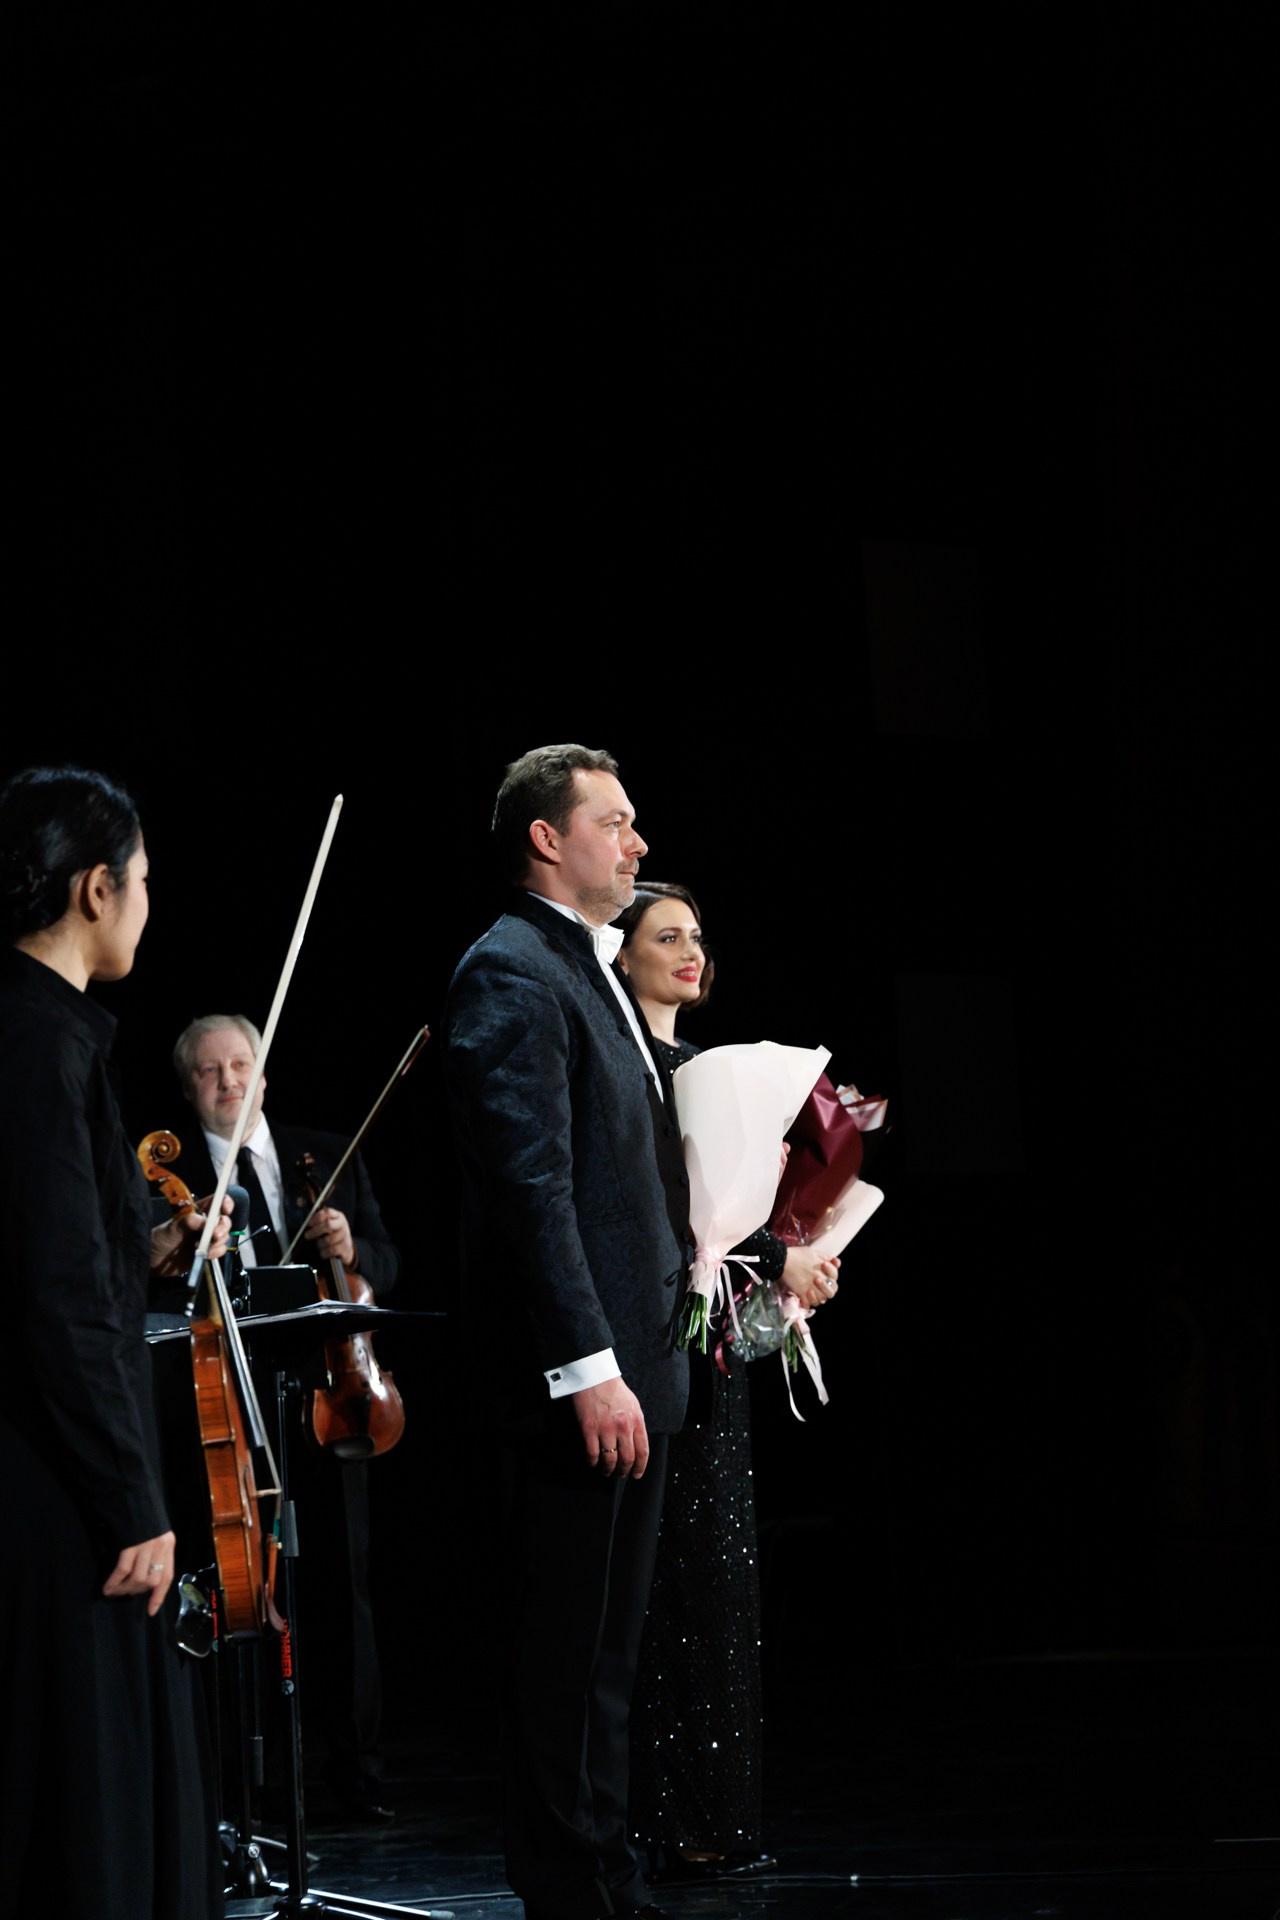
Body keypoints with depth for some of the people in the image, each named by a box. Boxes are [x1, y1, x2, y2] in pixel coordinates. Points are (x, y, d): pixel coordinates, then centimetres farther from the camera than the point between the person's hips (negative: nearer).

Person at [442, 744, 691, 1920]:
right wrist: (589, 1367, -24)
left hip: (636, 1365, 10)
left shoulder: (597, 975, 19)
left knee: (609, 1648, 15)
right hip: (578, 1376, -10)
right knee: (563, 1651, -4)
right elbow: (531, 1184, -20)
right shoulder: (510, 973, -12)